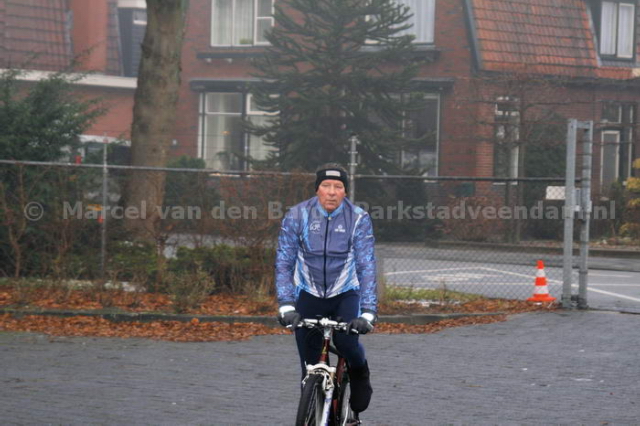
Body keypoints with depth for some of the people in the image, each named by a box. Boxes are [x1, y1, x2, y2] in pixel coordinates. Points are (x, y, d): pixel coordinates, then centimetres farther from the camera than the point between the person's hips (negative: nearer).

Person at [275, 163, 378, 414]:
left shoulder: (358, 219, -11)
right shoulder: (297, 216, -9)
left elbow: (367, 267, -14)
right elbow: (283, 263, -10)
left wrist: (368, 312, -24)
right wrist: (286, 306, -21)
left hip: (345, 294, -1)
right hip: (309, 296, 1)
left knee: (346, 341, -26)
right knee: (310, 365, 0)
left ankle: (359, 373, 8)